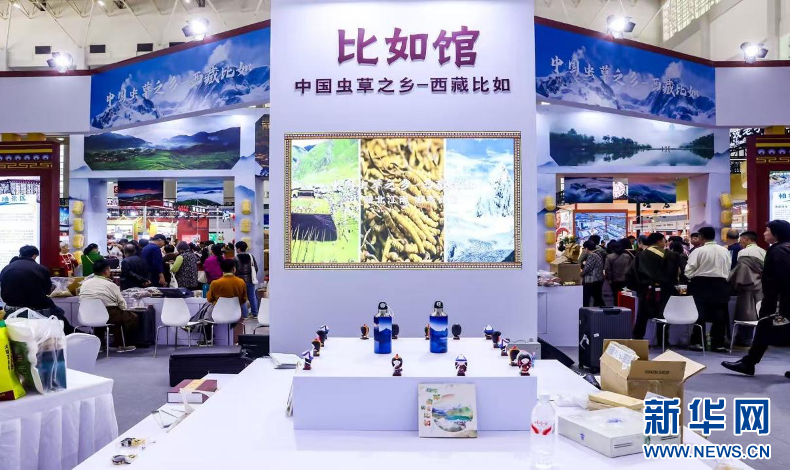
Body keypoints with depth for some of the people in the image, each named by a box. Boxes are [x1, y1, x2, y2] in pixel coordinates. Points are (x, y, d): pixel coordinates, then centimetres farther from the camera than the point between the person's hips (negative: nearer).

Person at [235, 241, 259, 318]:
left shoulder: (236, 258, -11)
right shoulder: (251, 256, 3)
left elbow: (235, 270, -12)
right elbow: (256, 268, 6)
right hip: (250, 279, 4)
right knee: (252, 296, 11)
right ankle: (254, 312, 15)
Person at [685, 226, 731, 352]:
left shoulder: (698, 250, -12)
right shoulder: (725, 251, 3)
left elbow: (689, 271, -12)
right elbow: (728, 270, 8)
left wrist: (691, 278, 8)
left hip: (701, 284, -4)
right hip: (720, 285, 4)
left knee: (700, 314, 2)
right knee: (719, 314, 8)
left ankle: (698, 342, 4)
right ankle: (718, 343, 11)